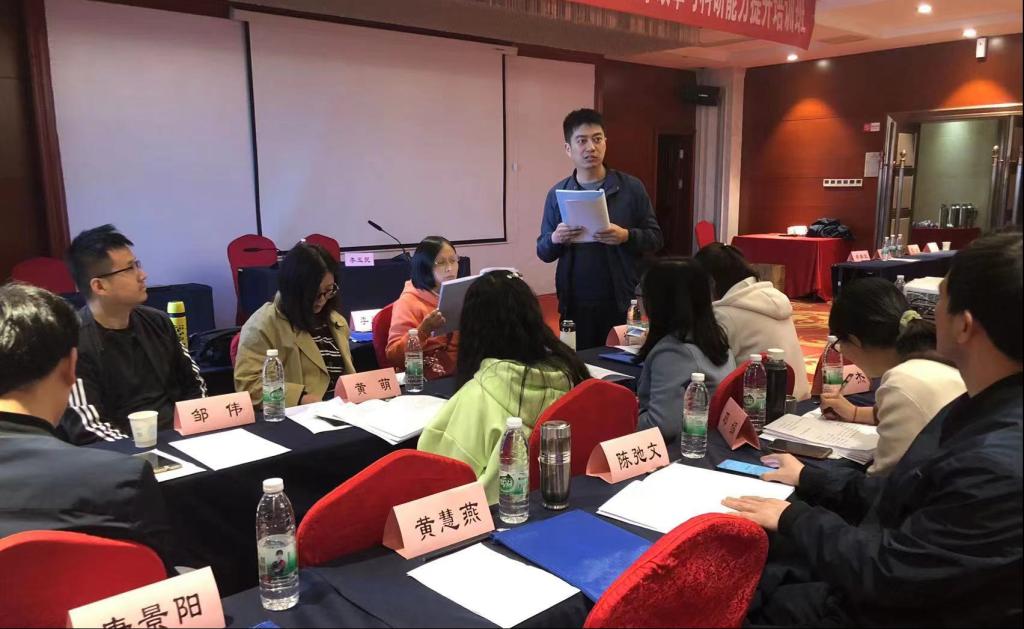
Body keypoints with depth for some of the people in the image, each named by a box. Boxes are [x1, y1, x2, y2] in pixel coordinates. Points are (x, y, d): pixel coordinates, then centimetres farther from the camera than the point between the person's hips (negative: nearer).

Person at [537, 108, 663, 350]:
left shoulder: (631, 187, 0)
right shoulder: (557, 194, 4)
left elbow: (655, 238, 2)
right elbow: (542, 251, 8)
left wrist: (626, 236, -17)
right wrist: (555, 239, -14)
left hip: (622, 302, -1)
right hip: (575, 304, 1)